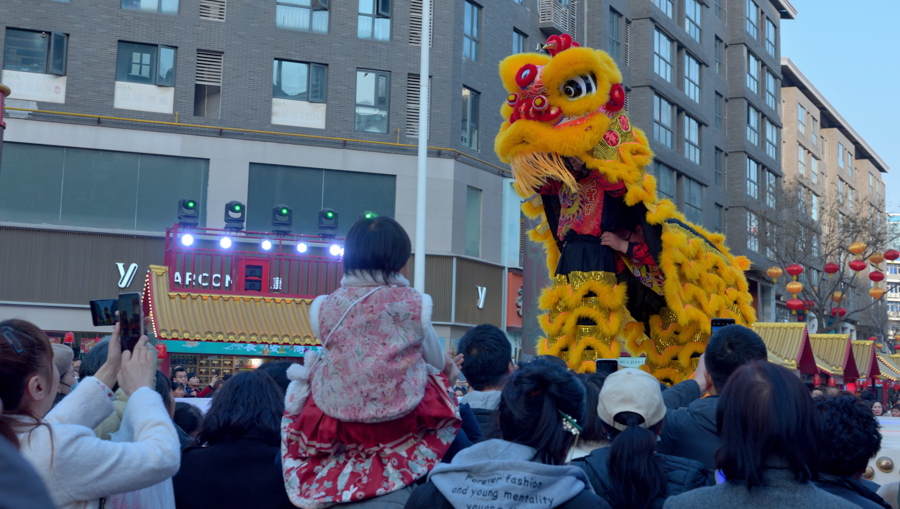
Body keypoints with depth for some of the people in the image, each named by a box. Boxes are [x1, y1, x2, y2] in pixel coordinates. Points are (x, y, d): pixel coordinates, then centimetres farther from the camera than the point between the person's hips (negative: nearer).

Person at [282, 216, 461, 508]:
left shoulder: (325, 307, -5)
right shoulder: (413, 304, -9)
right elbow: (435, 360, 6)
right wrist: (449, 365, 33)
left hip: (335, 426, 2)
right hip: (401, 421, -1)